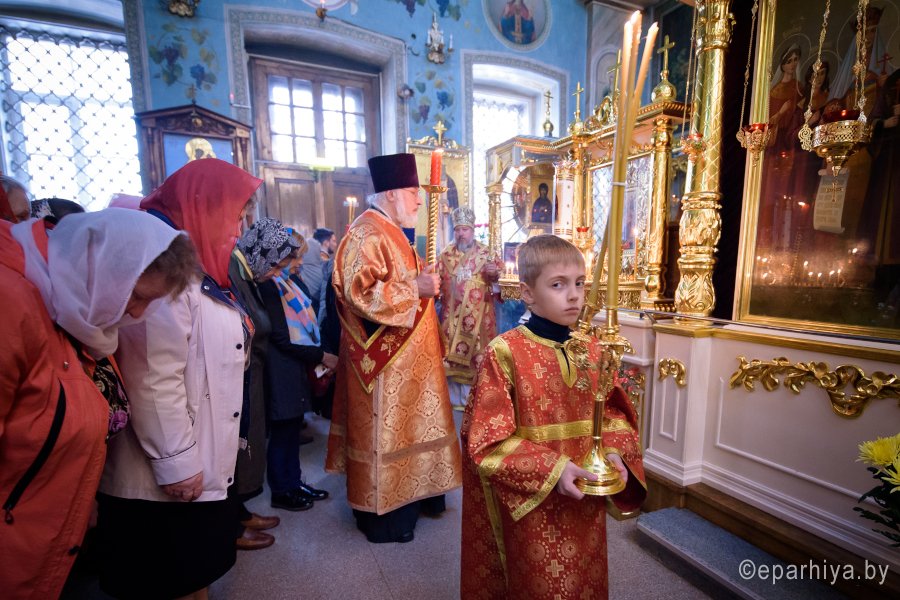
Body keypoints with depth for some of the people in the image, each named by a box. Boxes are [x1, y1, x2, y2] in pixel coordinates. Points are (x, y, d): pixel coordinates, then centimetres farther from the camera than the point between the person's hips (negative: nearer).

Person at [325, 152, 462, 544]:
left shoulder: (389, 232, 15)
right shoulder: (366, 235, -18)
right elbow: (361, 292, -28)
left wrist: (426, 280, 12)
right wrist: (416, 287, -26)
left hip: (404, 355, 11)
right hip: (383, 358, -10)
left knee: (403, 422, 19)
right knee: (384, 430, 3)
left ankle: (405, 494, 37)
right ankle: (381, 513, 21)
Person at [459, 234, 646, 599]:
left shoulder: (592, 351, -2)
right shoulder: (504, 353, -20)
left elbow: (613, 412, 7)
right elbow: (488, 439, -19)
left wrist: (615, 453, -11)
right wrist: (551, 470, -24)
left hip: (585, 506, 5)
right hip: (532, 508, -5)